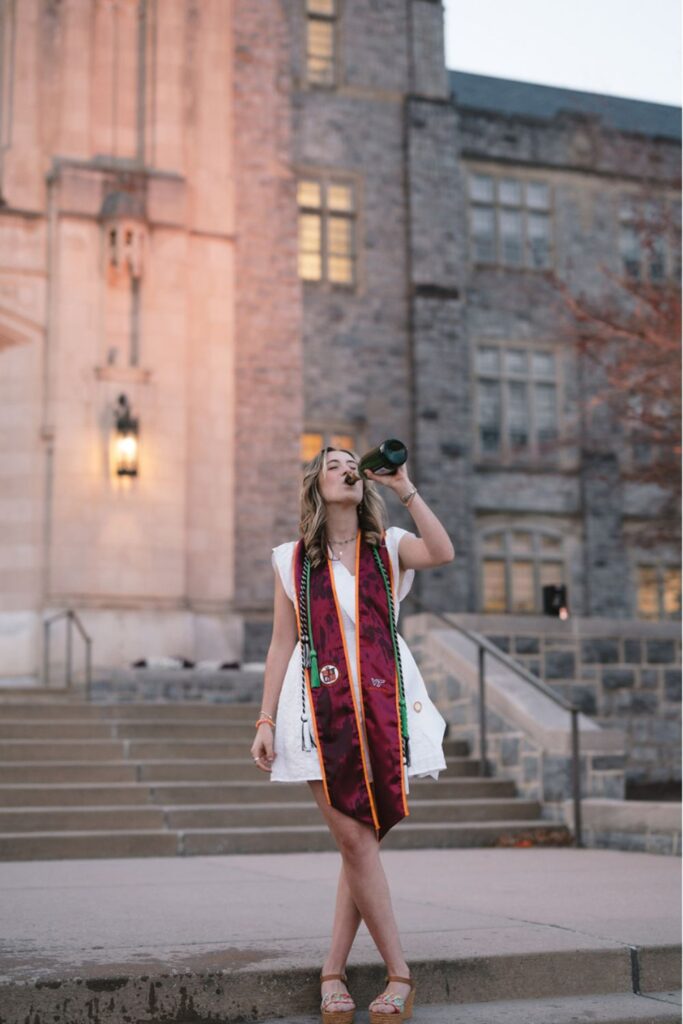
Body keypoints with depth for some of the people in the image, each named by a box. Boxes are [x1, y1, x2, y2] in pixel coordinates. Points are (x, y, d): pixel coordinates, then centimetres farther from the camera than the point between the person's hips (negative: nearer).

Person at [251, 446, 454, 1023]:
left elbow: (443, 553, -12)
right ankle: (399, 974, 3)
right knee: (356, 841, -7)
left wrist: (405, 489, -8)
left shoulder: (389, 548, 10)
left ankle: (333, 971, 13)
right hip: (322, 706, -1)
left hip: (383, 704, 1)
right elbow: (282, 644, 9)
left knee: (361, 840, 1)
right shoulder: (293, 561, 10)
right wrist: (266, 720, 2)